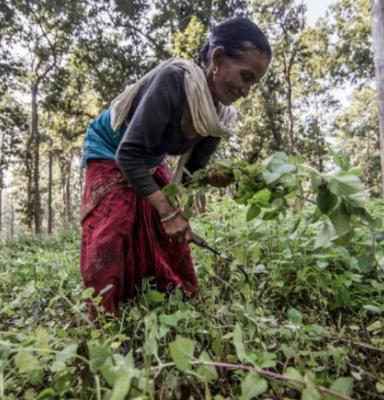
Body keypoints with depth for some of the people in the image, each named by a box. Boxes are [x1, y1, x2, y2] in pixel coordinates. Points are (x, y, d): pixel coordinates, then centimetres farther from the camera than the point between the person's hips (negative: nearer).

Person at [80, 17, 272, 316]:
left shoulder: (220, 117, -14)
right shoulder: (173, 79, -34)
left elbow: (192, 169, -6)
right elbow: (129, 153, -34)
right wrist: (167, 211, -34)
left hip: (149, 165, 6)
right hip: (110, 152, -5)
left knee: (171, 241, 5)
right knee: (110, 240, -14)